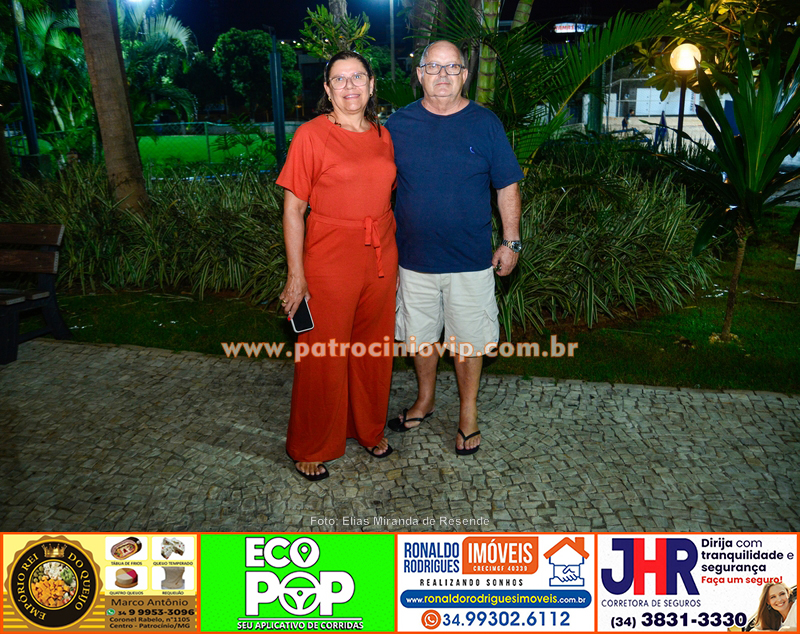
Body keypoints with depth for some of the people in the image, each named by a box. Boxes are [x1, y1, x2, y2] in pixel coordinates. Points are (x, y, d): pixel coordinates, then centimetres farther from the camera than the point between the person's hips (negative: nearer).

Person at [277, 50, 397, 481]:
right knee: (323, 358, 4)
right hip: (329, 263, -5)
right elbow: (293, 209, -8)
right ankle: (310, 448, 24)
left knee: (373, 349, 15)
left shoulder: (383, 136, 9)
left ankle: (369, 429, 37)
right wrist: (296, 276, -12)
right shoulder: (311, 135, -7)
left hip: (380, 260, 5)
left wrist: (393, 260, 14)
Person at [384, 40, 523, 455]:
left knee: (468, 340, 8)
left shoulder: (485, 124, -2)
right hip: (414, 256, 2)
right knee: (420, 335, 15)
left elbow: (507, 186, 3)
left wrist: (511, 242, 0)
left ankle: (468, 413, 28)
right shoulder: (399, 124, 2)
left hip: (471, 259, -1)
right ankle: (425, 400, 38)